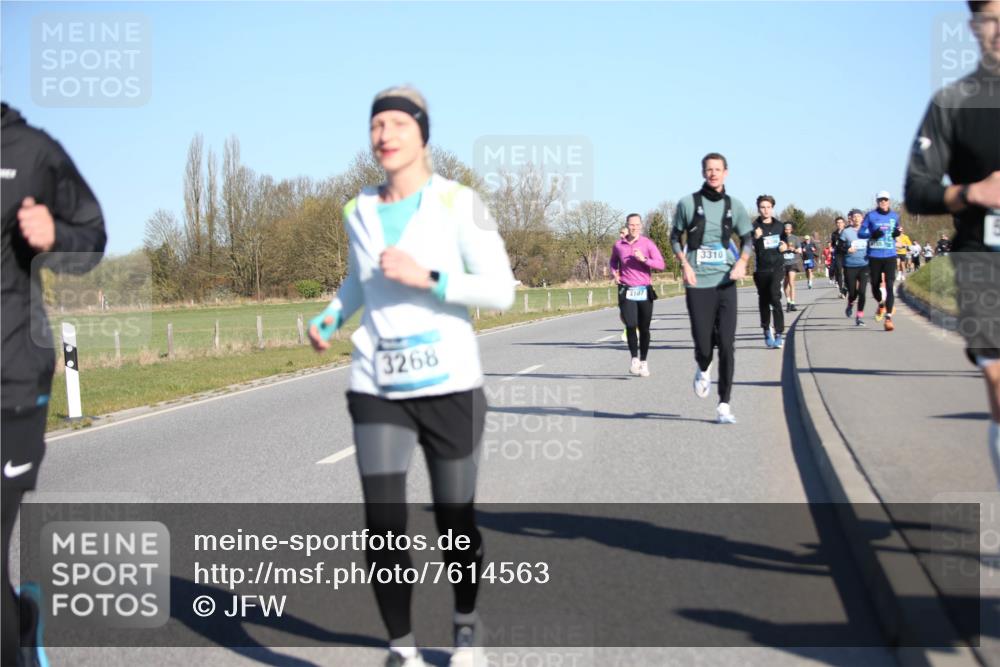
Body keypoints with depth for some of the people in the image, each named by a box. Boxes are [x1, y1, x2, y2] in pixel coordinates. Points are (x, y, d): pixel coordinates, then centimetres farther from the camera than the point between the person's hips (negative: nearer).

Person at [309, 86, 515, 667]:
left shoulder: (458, 203, -6)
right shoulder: (361, 211, 7)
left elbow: (501, 291, -11)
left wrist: (426, 278, -21)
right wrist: (330, 318, 10)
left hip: (450, 387, -3)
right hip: (378, 390, 3)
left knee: (455, 525, 9)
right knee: (383, 527, -8)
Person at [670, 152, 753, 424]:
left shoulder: (734, 206, 7)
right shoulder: (688, 203, 2)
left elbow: (747, 238, 14)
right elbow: (675, 238, 11)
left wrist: (742, 261, -6)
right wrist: (685, 264, -5)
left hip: (725, 282, 1)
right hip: (698, 283, -1)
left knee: (727, 345, -6)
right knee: (703, 345, -3)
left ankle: (724, 405, 2)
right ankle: (703, 369, 35)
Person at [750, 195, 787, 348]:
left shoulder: (779, 225, 8)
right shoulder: (754, 227, -3)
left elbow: (785, 241, 25)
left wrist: (785, 246, 3)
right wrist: (755, 238, -30)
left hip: (777, 267, 0)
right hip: (761, 268, 0)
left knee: (775, 297, -17)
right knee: (763, 301, 10)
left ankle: (779, 334, -16)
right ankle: (766, 330, 32)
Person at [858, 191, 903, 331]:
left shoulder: (894, 216, 7)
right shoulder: (871, 216, 0)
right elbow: (860, 233, 1)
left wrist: (898, 232, -3)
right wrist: (872, 234, -18)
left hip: (890, 256, 1)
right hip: (874, 256, 0)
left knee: (890, 286, -11)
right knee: (875, 285, 9)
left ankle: (888, 317, -11)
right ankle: (881, 305, 42)